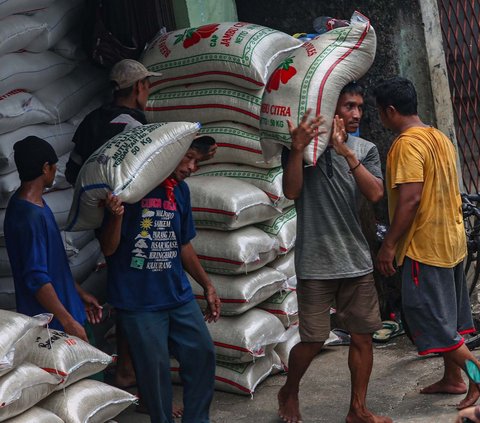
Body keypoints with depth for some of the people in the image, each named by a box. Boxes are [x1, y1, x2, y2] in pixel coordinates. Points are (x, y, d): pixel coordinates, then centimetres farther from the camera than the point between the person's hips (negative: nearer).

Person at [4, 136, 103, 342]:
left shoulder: (33, 203, 6)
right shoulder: (29, 217, -25)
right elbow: (36, 279, -26)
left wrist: (80, 293, 18)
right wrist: (68, 322, -24)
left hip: (65, 307, 10)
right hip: (50, 323, -10)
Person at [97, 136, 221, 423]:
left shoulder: (180, 190, 9)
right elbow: (109, 248, -11)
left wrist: (208, 286, 19)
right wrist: (116, 216, -30)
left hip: (179, 295, 7)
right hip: (139, 301, -7)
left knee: (203, 353, 9)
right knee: (155, 367, 0)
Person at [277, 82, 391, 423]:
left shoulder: (365, 150, 6)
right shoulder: (305, 142, -2)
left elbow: (375, 193, -10)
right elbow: (291, 191, -13)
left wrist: (347, 152, -21)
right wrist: (298, 148, -25)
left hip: (357, 260, 4)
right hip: (316, 262, -4)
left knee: (363, 336, 6)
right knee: (314, 340, 1)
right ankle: (289, 393, 28)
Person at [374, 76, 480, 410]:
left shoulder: (407, 144, -18)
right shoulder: (441, 138, 11)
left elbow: (410, 199, -24)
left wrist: (389, 244, -20)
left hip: (425, 244, -9)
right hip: (452, 239, 9)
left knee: (431, 318, -4)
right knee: (447, 314, 16)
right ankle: (453, 379, 23)